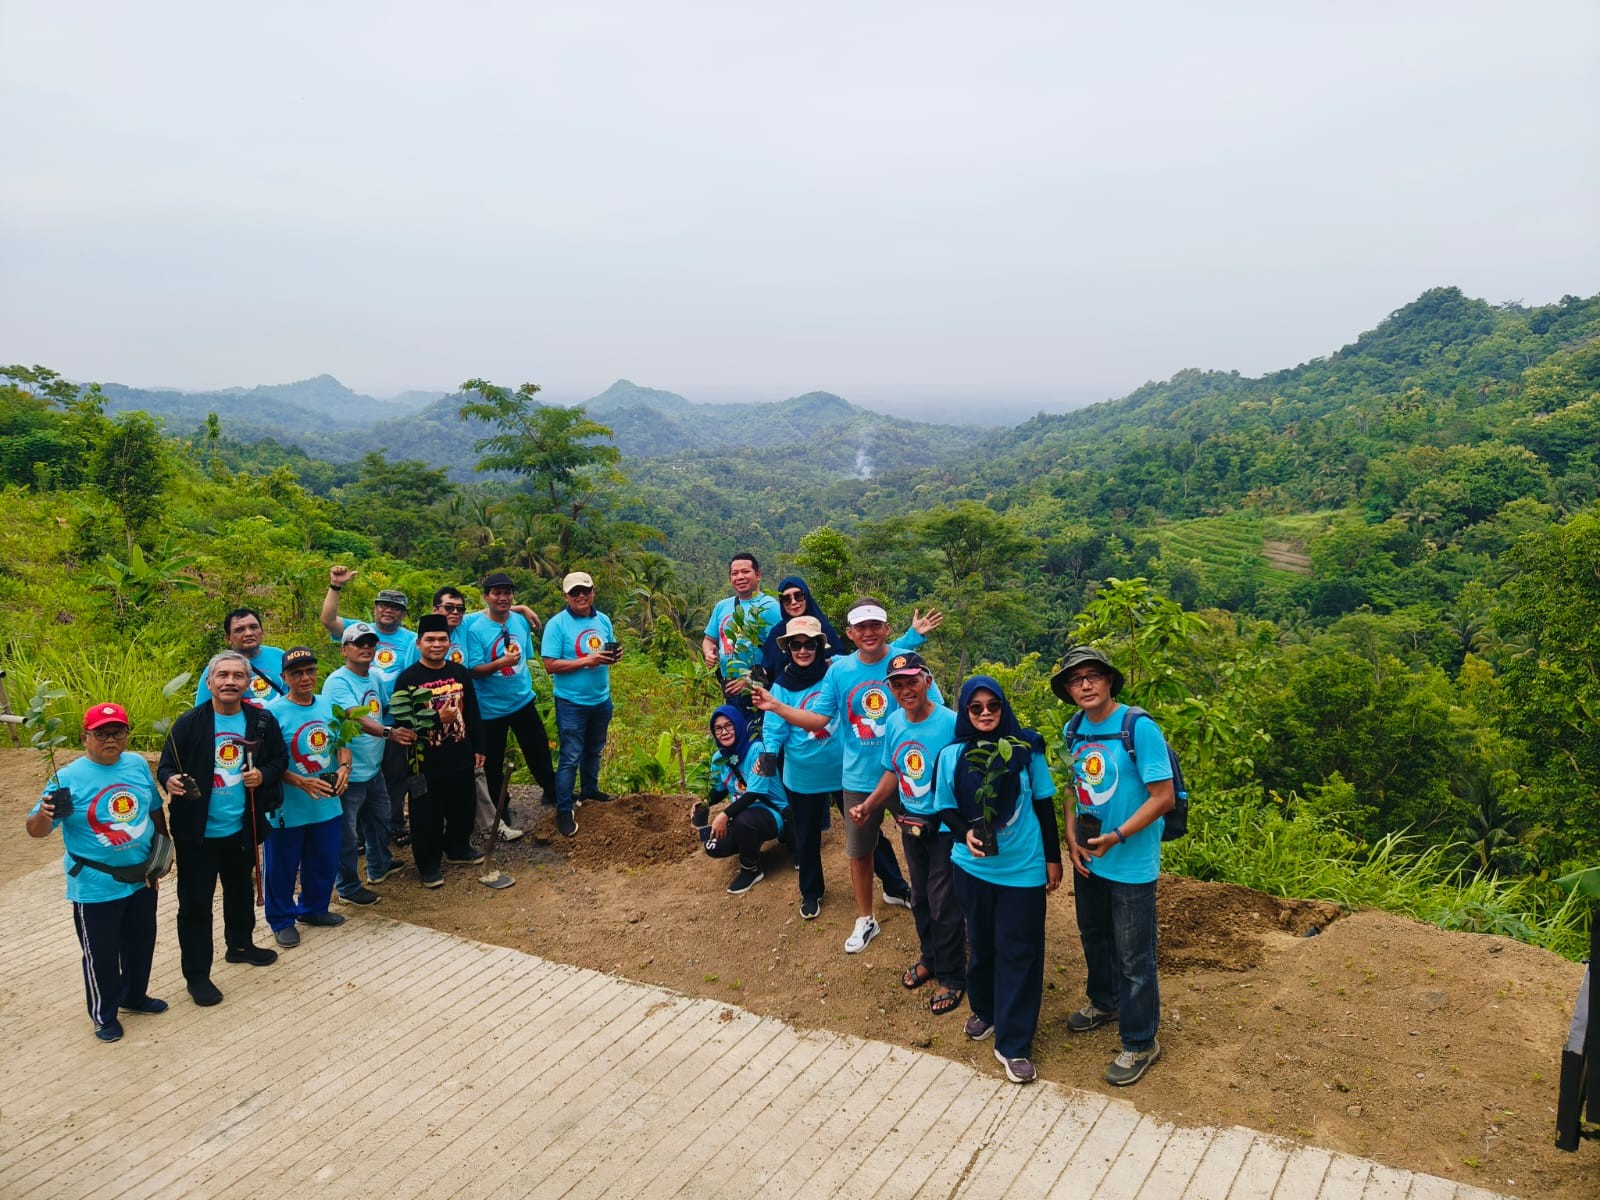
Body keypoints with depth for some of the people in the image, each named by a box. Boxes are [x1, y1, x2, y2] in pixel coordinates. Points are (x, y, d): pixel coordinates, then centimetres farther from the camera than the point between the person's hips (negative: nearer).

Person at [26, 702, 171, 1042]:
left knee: (141, 943, 21)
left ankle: (135, 996, 43)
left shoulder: (138, 764, -1)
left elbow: (154, 808, 14)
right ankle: (104, 1015, 29)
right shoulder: (68, 778, -16)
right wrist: (45, 815, -39)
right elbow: (35, 830, -18)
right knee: (101, 953, 8)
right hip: (95, 888, -5)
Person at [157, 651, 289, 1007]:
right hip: (197, 831, -3)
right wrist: (170, 780, -28)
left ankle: (240, 944, 46)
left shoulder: (262, 721, -4)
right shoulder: (189, 723, -12)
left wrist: (264, 775, -13)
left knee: (241, 890, 23)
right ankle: (196, 974, 15)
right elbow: (166, 765, -6)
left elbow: (280, 758, 7)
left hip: (242, 828, 4)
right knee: (195, 902, 4)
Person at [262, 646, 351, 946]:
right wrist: (302, 783, -27)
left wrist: (344, 767, -13)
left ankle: (314, 908, 42)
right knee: (283, 867, 10)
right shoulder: (273, 711, -15)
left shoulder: (329, 705, 2)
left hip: (328, 805, 5)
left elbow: (341, 744, 9)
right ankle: (282, 920, 30)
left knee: (324, 863, 19)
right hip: (287, 809, -5)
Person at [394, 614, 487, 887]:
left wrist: (478, 748, 12)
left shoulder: (460, 673, 5)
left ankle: (457, 849, 40)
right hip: (427, 763, -5)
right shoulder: (408, 678, -10)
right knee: (428, 816, 5)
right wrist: (437, 718, -25)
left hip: (461, 758, 5)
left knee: (464, 808, 18)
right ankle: (429, 864, 21)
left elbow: (473, 713, 11)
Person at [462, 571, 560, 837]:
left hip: (523, 702, 3)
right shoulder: (475, 628, -14)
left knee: (540, 757, 6)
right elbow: (473, 670, -17)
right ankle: (502, 819, 25)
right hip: (491, 708, -3)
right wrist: (503, 662, -31)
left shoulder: (521, 622, 0)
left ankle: (561, 806, 22)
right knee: (493, 767, 10)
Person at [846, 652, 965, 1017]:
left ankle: (952, 978, 22)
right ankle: (929, 958, 42)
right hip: (910, 823, 6)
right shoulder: (894, 722, -3)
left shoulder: (951, 723, -23)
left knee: (944, 904, 3)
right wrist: (867, 805, 5)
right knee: (920, 897, 21)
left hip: (945, 826, -6)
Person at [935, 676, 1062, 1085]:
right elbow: (946, 808, 3)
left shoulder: (1026, 750, -7)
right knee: (982, 944, 16)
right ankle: (985, 1010, 41)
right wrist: (965, 833, -16)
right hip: (973, 868, 2)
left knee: (1019, 952, 2)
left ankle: (1013, 1043, 12)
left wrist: (1053, 858, 2)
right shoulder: (951, 755, -4)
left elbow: (1044, 805, 0)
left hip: (1024, 869, -1)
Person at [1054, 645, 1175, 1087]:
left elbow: (1163, 797, -19)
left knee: (1134, 957, 3)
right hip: (1088, 858, 7)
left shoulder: (1139, 728, -20)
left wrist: (1117, 837, -24)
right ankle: (1105, 1002, 48)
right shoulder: (1074, 731, 1)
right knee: (1094, 936, 24)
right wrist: (1072, 839, -1)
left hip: (1131, 863, -6)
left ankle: (1140, 1043, 20)